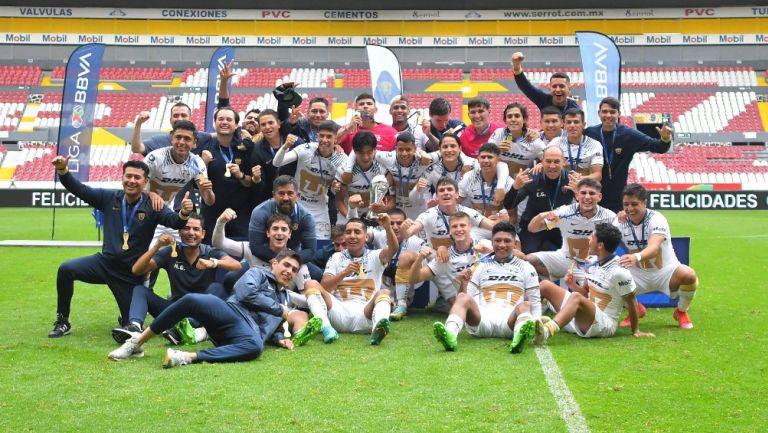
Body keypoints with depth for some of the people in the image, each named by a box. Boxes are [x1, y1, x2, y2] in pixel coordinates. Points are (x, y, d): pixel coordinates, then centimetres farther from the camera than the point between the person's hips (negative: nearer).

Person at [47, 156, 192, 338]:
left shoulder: (152, 206, -10)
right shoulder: (109, 198, -1)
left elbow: (173, 221, -25)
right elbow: (79, 189, 1)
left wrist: (184, 213, -49)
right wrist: (63, 170, -16)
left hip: (132, 273, -2)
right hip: (105, 262, 2)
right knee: (66, 269, -22)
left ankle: (126, 318, 44)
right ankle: (63, 322, -4)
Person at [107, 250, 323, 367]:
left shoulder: (285, 299, 36)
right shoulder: (258, 273, 19)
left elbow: (273, 328, 39)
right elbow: (247, 293, -3)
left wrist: (280, 339, 15)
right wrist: (279, 310, 6)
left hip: (249, 332, 3)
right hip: (231, 313, -3)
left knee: (255, 347, -39)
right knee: (192, 300, -34)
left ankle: (188, 357, -40)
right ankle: (137, 343, -18)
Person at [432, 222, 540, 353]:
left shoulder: (526, 268, 18)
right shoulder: (481, 266, 21)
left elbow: (535, 302, 14)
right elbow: (469, 300, 18)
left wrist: (536, 327, -4)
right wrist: (464, 284, -4)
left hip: (510, 318, -1)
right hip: (483, 317, 1)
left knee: (525, 305, -32)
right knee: (463, 297, -27)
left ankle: (520, 337, -66)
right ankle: (450, 334, -56)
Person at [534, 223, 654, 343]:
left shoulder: (619, 272, -18)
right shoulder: (593, 265, 6)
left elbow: (632, 303, -10)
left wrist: (636, 331, -4)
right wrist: (573, 285, -5)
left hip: (604, 324, -9)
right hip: (585, 318, 9)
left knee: (576, 297, -39)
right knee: (546, 286, 2)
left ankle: (547, 331, -61)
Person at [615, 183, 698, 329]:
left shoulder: (656, 219, -22)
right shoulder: (621, 222, -6)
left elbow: (654, 247, -40)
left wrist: (636, 257, -61)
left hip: (665, 271, -3)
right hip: (638, 274, 3)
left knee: (689, 275, -34)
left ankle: (681, 312, 2)